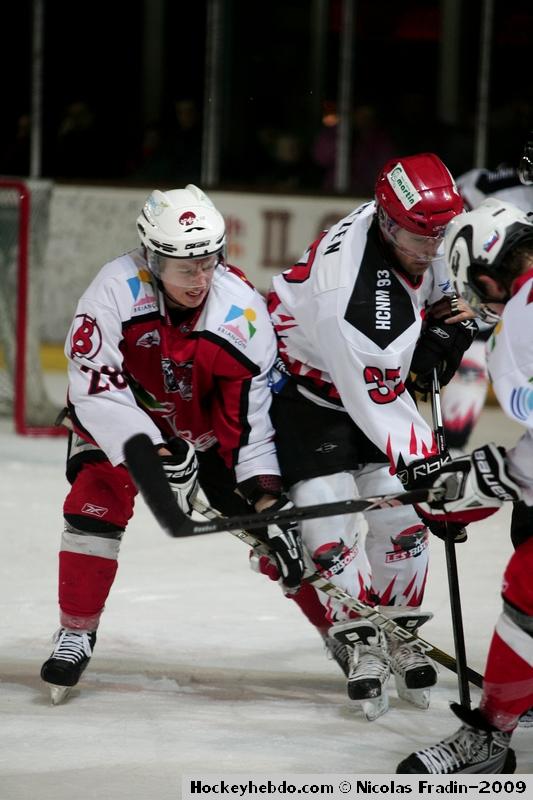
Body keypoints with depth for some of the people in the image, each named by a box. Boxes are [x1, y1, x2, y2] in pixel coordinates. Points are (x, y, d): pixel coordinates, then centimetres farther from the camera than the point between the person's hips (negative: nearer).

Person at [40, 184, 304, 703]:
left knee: (261, 515, -3)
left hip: (208, 422, 1)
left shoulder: (243, 308, -26)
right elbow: (94, 385, -34)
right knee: (97, 501, -21)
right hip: (118, 414, -1)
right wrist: (147, 453, -42)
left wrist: (267, 492, -24)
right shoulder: (116, 290, -33)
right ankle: (75, 632, -5)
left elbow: (254, 407, -18)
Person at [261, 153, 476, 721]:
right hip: (304, 388, -7)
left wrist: (447, 323, -6)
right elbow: (374, 404, -32)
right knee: (329, 520, -11)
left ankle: (399, 633, 16)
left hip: (375, 381, 7)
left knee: (402, 510, -1)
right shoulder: (349, 291, -39)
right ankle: (358, 644, 8)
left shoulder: (411, 234, -16)